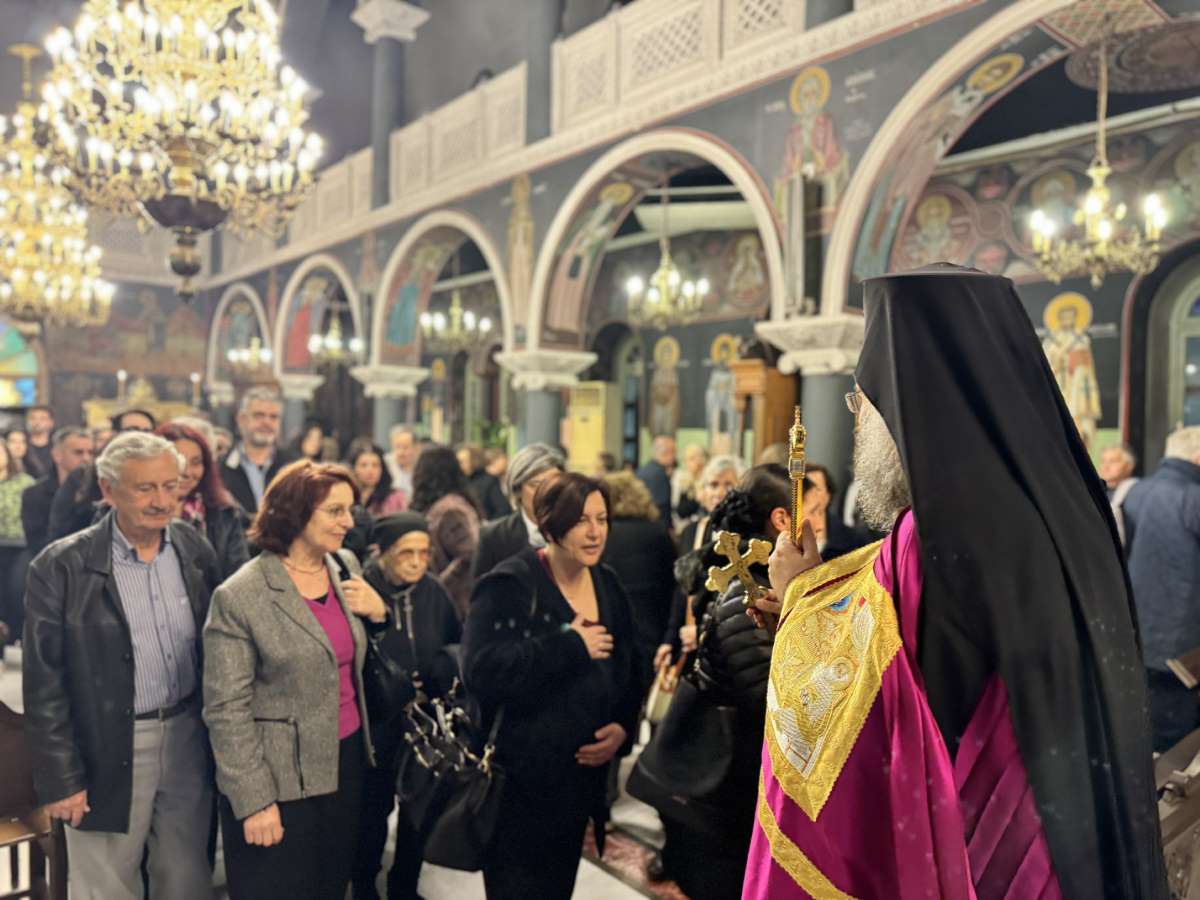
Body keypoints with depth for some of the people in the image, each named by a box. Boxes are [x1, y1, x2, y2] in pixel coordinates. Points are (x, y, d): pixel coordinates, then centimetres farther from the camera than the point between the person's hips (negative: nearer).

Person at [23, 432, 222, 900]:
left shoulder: (196, 549, -1)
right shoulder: (62, 566, -13)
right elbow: (44, 684, -9)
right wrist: (60, 778, -9)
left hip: (189, 738, 3)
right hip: (109, 751, -3)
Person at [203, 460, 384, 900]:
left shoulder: (346, 566, 2)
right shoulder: (239, 596, -16)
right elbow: (226, 710, -13)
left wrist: (379, 612, -5)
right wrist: (254, 800, -13)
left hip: (346, 760, 6)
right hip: (280, 778, -6)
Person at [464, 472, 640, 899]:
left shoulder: (608, 586, 6)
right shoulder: (509, 585, -15)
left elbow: (627, 672, 14)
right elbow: (482, 670, -29)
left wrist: (623, 727, -4)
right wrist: (569, 645, -23)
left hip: (582, 776, 7)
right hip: (518, 779, -6)